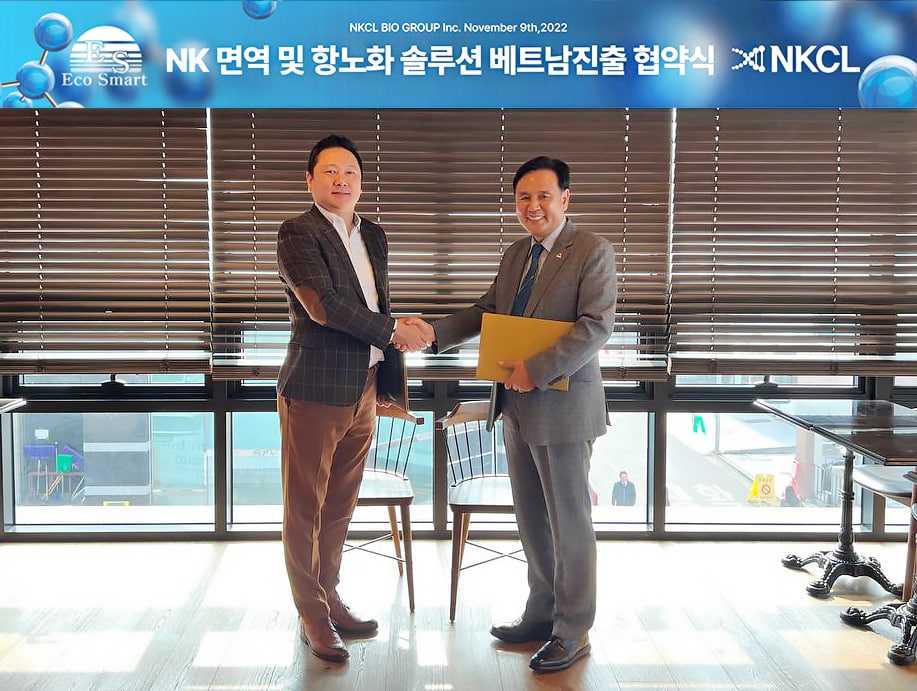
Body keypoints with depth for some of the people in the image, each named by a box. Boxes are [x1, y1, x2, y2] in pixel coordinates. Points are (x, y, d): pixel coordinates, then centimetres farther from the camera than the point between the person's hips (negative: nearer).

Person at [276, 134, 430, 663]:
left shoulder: (374, 236, 14)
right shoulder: (297, 234, -9)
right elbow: (323, 305, -20)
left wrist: (390, 379, 12)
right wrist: (394, 332, -15)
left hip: (364, 389, 7)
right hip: (316, 390, -7)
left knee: (341, 505, 17)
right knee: (307, 508, 4)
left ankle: (330, 597, 32)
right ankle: (312, 616, 16)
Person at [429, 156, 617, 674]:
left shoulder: (593, 251, -10)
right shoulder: (516, 254, 14)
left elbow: (597, 325, -19)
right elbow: (487, 312, 16)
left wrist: (537, 371, -25)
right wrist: (435, 332, 1)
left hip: (563, 407, -7)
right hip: (518, 408, 8)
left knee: (569, 523, 4)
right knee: (531, 519, 17)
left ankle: (573, 633, 18)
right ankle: (541, 614, 32)